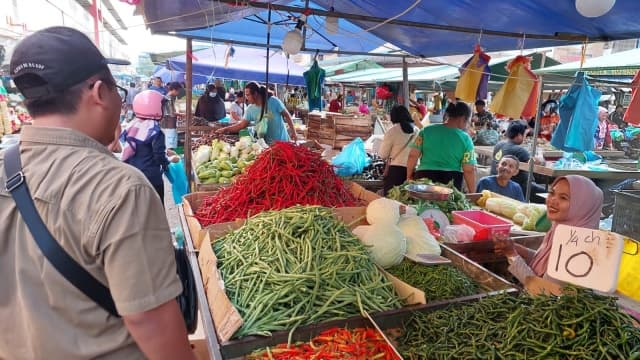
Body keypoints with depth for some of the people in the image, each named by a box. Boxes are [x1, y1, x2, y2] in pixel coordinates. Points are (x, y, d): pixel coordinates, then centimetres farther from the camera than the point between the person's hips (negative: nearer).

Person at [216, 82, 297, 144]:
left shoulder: (273, 101, -12)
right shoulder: (250, 109, -3)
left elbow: (286, 115, -6)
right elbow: (242, 124, 3)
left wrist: (293, 131, -8)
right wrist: (225, 129, -4)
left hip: (282, 141, -3)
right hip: (266, 143, 3)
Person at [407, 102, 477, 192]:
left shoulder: (427, 130, 2)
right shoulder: (465, 139, -2)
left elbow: (413, 156, 1)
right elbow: (469, 170, -4)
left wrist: (409, 177, 12)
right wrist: (472, 194, 5)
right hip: (451, 181, -1)